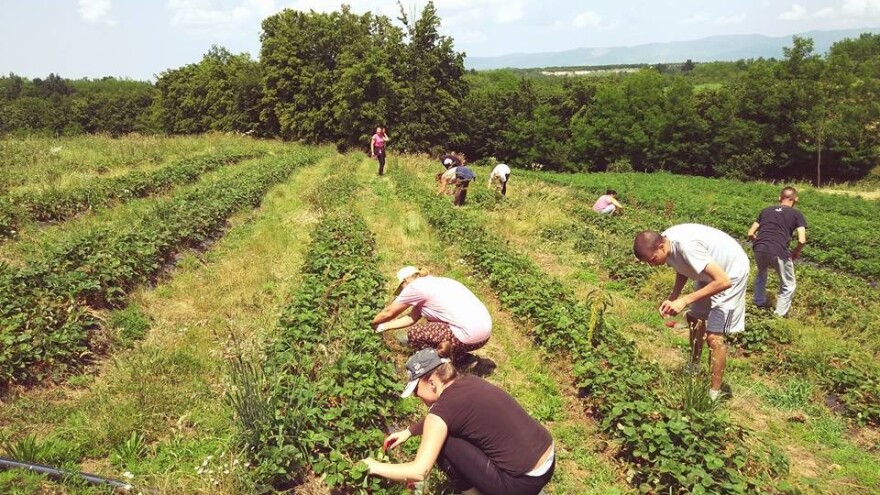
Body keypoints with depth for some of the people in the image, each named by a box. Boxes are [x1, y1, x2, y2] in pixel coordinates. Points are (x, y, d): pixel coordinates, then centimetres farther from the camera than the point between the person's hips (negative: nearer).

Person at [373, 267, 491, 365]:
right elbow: (411, 318, 26)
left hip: (471, 336, -9)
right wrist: (384, 326, 28)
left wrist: (373, 324, 27)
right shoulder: (434, 283, 21)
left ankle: (460, 359, 6)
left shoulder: (415, 287, -3)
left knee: (413, 334, 2)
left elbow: (389, 312, 9)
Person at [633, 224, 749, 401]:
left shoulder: (687, 246, -39)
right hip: (710, 271, 9)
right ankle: (694, 367, 42)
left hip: (730, 273, -9)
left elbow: (723, 281, -38)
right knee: (694, 319, 21)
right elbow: (682, 269, 7)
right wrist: (672, 298, -8)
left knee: (714, 336, -10)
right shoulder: (666, 242, -14)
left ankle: (715, 393, 3)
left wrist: (684, 301, -35)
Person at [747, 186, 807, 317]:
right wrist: (796, 252, 20)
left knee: (761, 274, 36)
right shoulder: (797, 214, 13)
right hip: (779, 252, -4)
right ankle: (779, 316, 14)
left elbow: (750, 234, 22)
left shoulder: (766, 210, 23)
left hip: (759, 250, 4)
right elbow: (802, 240, 1)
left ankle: (759, 305, 42)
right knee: (788, 286, 18)